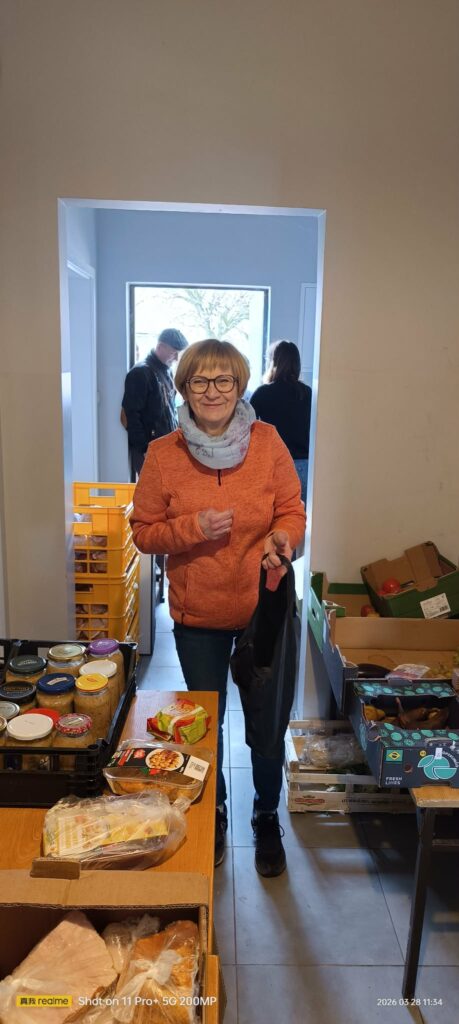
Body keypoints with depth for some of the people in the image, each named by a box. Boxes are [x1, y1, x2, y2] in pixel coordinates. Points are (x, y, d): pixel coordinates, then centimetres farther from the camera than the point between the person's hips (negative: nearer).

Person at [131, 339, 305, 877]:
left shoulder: (267, 442, -8)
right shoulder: (163, 454, -9)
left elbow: (292, 511, -2)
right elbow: (144, 531, -4)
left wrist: (281, 539, -23)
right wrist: (193, 529, -21)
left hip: (263, 609, 0)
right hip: (197, 615, 1)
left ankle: (267, 818, 42)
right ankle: (214, 813, 46)